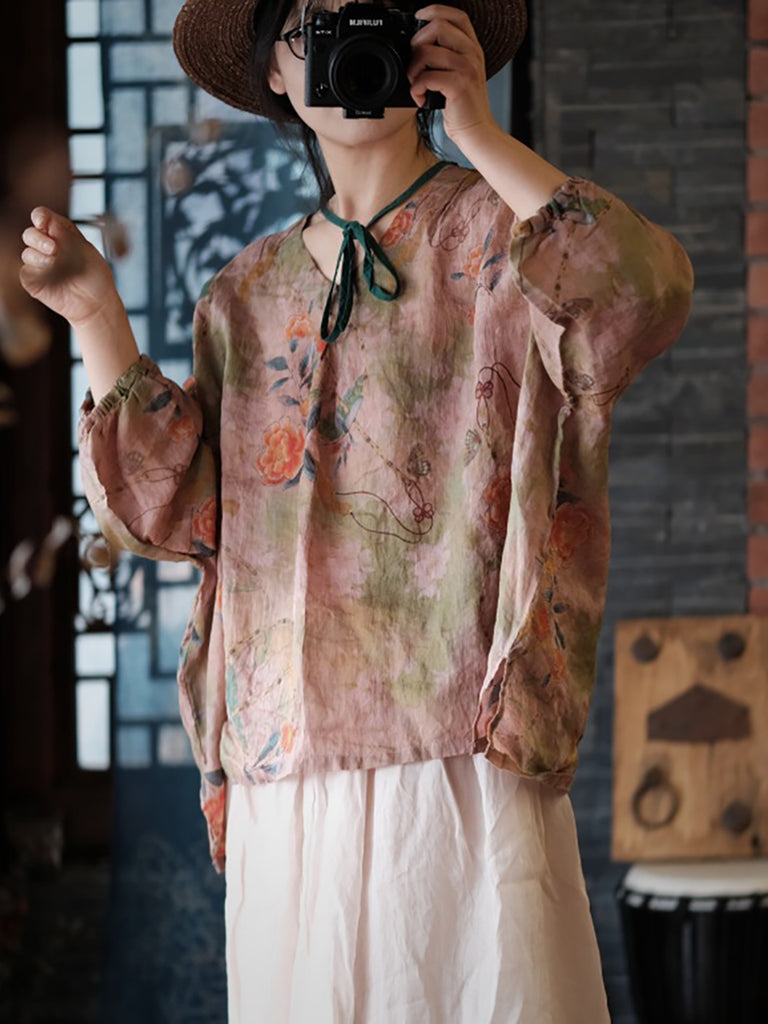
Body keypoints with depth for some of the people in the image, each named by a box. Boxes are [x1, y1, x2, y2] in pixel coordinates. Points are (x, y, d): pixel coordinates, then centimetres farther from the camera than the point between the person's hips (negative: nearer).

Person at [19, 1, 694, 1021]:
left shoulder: (500, 232, 5)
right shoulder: (248, 295, 17)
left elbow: (648, 294, -17)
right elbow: (170, 509, 10)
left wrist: (478, 132, -13)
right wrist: (95, 314, 4)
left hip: (466, 755, -4)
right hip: (288, 772, 4)